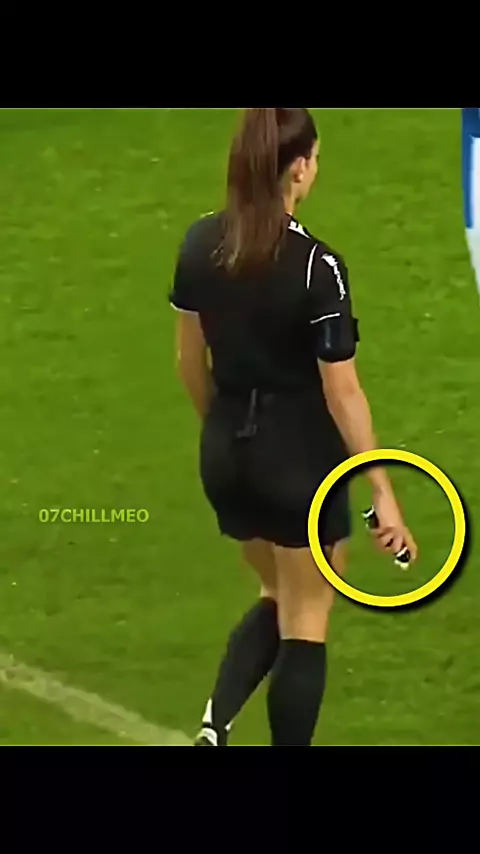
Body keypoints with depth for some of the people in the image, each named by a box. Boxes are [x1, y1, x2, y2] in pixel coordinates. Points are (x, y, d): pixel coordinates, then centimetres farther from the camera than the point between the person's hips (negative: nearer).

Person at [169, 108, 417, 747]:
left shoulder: (201, 244, -3)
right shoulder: (316, 268, -21)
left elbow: (190, 361, 7)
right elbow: (342, 393, -18)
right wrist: (384, 493, -11)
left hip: (225, 456, 6)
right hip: (300, 461, -6)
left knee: (277, 598, 25)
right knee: (305, 623, 9)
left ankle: (217, 726, 4)